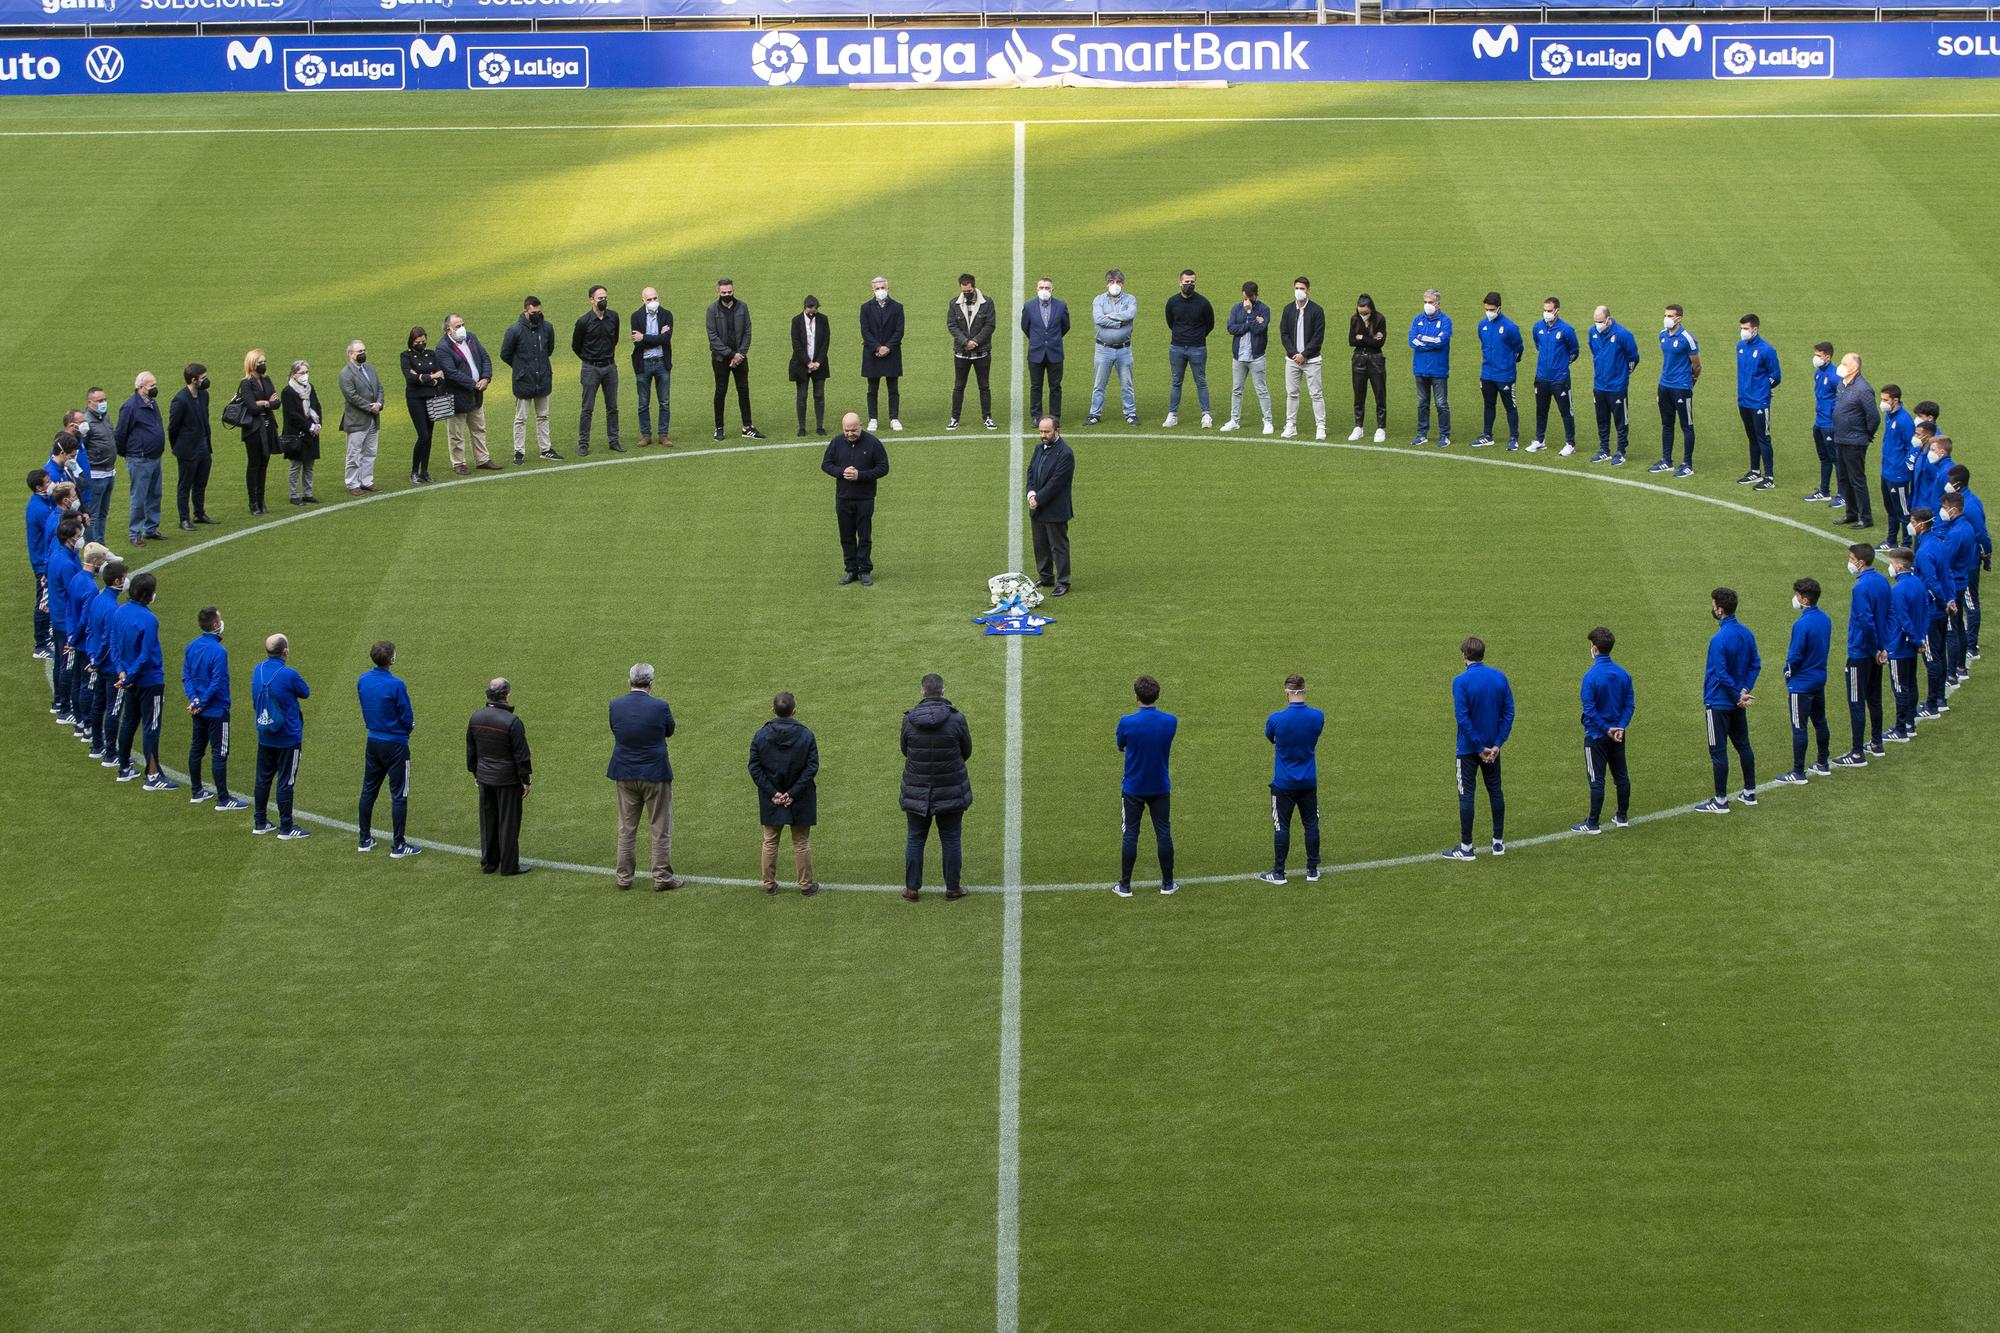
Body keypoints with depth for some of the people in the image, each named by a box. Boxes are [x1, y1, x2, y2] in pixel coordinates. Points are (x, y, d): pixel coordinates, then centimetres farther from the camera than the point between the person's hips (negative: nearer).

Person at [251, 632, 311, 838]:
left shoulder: (258, 670, -2)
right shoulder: (288, 675, -22)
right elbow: (306, 693, -4)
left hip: (264, 736, 6)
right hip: (288, 739, -6)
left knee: (263, 779, 16)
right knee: (286, 782, 2)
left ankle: (259, 823, 24)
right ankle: (286, 828, 8)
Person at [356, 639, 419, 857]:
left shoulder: (362, 681, -2)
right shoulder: (396, 685, -21)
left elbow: (364, 708, 8)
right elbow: (407, 718, -14)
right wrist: (408, 728, 7)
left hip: (373, 741, 6)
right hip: (395, 745, -6)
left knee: (368, 790, 17)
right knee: (399, 795, 2)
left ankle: (365, 840, 24)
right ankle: (398, 845, 5)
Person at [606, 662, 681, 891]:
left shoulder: (615, 706, -8)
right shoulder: (659, 707, -17)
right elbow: (669, 730, 1)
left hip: (625, 775, 3)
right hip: (655, 774, -3)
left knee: (626, 829, 14)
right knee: (661, 829, 7)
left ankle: (624, 876, 18)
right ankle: (662, 878, 10)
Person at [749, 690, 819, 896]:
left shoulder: (760, 736, -6)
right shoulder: (806, 736, -9)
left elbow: (754, 768, -8)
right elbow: (812, 767, -13)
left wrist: (773, 792, -8)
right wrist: (793, 793, -12)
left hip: (771, 802, 1)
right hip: (800, 802, -1)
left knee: (770, 842, 14)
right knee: (801, 843, 10)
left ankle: (769, 884, 19)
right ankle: (806, 885, 15)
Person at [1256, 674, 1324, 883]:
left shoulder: (1276, 719, -17)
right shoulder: (1317, 717, -9)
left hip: (1283, 783, -3)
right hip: (1309, 783, 3)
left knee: (1281, 827, 4)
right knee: (1311, 825, 13)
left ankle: (1278, 872, 9)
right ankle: (1312, 871, 19)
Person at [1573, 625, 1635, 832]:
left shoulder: (1591, 676, -19)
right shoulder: (1623, 674, 0)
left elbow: (1589, 710, -21)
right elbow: (1630, 704, 0)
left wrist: (1606, 729, -13)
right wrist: (1620, 727, -8)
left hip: (1597, 736, -6)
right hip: (1618, 735, 6)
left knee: (1596, 779, 0)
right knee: (1621, 775, 16)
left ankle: (1593, 823, 6)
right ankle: (1622, 816, 27)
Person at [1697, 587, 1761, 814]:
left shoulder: (1719, 640, -24)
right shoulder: (1746, 633, 2)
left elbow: (1721, 675, -24)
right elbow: (1755, 664, 5)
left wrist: (1738, 696, -13)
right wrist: (1744, 690, -2)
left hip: (1719, 703, -8)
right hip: (1738, 703, 8)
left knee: (1718, 751, 0)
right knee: (1743, 745, 18)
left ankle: (1721, 801, 5)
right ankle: (1750, 792, 26)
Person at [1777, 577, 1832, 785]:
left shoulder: (1802, 624, -24)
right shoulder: (1824, 619, 1)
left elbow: (1795, 656, -21)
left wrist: (1788, 673, -3)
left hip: (1802, 683, -8)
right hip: (1820, 679, 8)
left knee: (1799, 728, -1)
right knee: (1819, 721, 20)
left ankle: (1798, 773, 2)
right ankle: (1823, 765, 30)